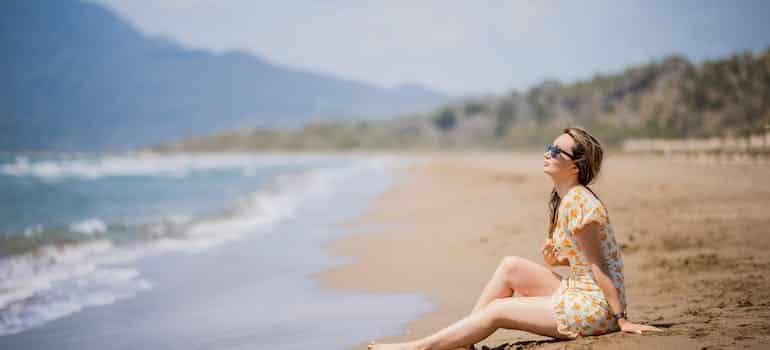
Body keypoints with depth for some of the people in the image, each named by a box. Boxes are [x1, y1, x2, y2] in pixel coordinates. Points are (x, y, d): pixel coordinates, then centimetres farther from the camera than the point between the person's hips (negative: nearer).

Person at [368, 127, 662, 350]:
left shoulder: (577, 201, -19)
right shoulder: (562, 198, 10)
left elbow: (599, 267, -19)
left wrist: (621, 319, -18)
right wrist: (554, 258, 0)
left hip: (596, 306, -9)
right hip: (578, 292, 9)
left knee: (496, 310, -6)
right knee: (510, 266, 5)